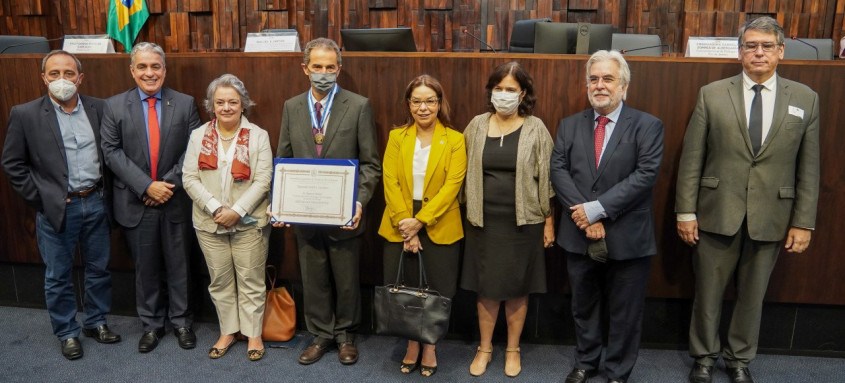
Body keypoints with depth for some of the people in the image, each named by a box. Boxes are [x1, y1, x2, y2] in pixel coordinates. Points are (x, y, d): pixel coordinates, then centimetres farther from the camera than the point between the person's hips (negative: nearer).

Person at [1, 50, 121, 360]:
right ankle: (67, 332, 27)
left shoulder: (99, 109, 1)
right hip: (55, 208, -2)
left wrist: (105, 188, 4)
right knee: (58, 276, 10)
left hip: (95, 203, 3)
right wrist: (39, 198, -7)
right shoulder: (25, 114, -6)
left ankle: (96, 322, 33)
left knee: (98, 269, 14)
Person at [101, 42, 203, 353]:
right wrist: (146, 186, -15)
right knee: (145, 267, 12)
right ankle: (151, 323, 28)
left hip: (176, 201, 0)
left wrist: (170, 183, -14)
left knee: (178, 265, 11)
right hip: (136, 202, 0)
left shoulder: (185, 104, 1)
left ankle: (180, 320, 27)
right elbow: (112, 152, -5)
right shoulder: (114, 106, 1)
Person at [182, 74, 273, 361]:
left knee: (250, 280, 5)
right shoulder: (198, 136, 5)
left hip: (249, 222, -2)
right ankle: (228, 331, 28)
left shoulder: (258, 136, -2)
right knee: (220, 281, 13)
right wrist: (215, 208, -14)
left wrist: (237, 211, -17)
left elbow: (262, 181, -8)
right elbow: (190, 178, -1)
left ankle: (253, 334, 20)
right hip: (209, 222, 3)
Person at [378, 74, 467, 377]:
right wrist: (405, 224, -13)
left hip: (439, 228, -2)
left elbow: (451, 186, -10)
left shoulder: (455, 140, -2)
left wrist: (420, 221, -17)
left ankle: (429, 347, 26)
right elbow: (390, 183, -3)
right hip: (400, 227, 2)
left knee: (436, 291, 6)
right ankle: (412, 345, 29)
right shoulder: (396, 137, 5)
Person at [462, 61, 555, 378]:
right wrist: (467, 212, 8)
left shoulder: (535, 129, -4)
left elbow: (546, 178, -1)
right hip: (484, 221, 2)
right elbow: (466, 173, 8)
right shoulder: (477, 126, 2)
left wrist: (549, 220, -1)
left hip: (523, 222, -1)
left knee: (517, 289, 9)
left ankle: (513, 349, 27)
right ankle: (484, 348, 26)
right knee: (486, 287, 10)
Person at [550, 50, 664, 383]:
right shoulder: (569, 125, 6)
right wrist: (582, 213, -16)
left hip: (627, 238, -3)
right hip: (580, 236, 3)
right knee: (583, 306, 19)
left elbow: (645, 175, -15)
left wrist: (597, 209, -21)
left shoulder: (647, 126, -4)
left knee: (624, 313, 11)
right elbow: (558, 170, -3)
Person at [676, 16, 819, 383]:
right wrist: (685, 211, -5)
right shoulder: (712, 94, -1)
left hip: (769, 218, 1)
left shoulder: (805, 99, 3)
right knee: (708, 292, 11)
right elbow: (691, 159, -2)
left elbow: (808, 168, 3)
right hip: (716, 214, -1)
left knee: (752, 295, 14)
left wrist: (803, 222, 0)